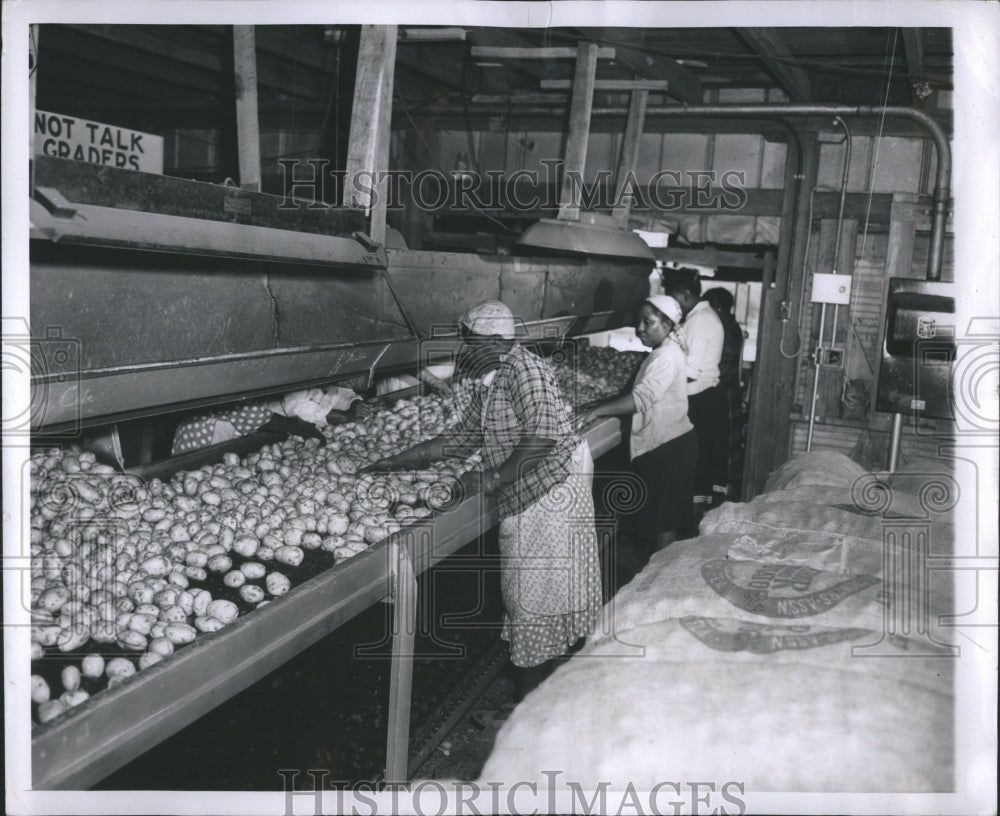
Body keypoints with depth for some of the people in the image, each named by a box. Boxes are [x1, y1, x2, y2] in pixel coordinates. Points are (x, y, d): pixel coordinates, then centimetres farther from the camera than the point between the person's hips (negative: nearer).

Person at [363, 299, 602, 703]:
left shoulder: (524, 369, -19)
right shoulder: (487, 383, 10)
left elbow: (545, 432, -29)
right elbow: (465, 436, 18)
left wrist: (499, 476, -20)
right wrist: (401, 459, 15)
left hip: (553, 485, -9)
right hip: (522, 500, 9)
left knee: (538, 592, 0)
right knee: (523, 589, 16)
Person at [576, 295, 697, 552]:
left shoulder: (666, 357, -21)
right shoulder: (662, 352, 12)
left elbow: (641, 398, -33)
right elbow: (640, 393, 13)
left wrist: (598, 410, -38)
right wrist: (600, 403, 2)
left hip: (669, 447, -10)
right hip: (659, 444, 10)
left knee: (663, 518, 0)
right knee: (653, 514, 18)